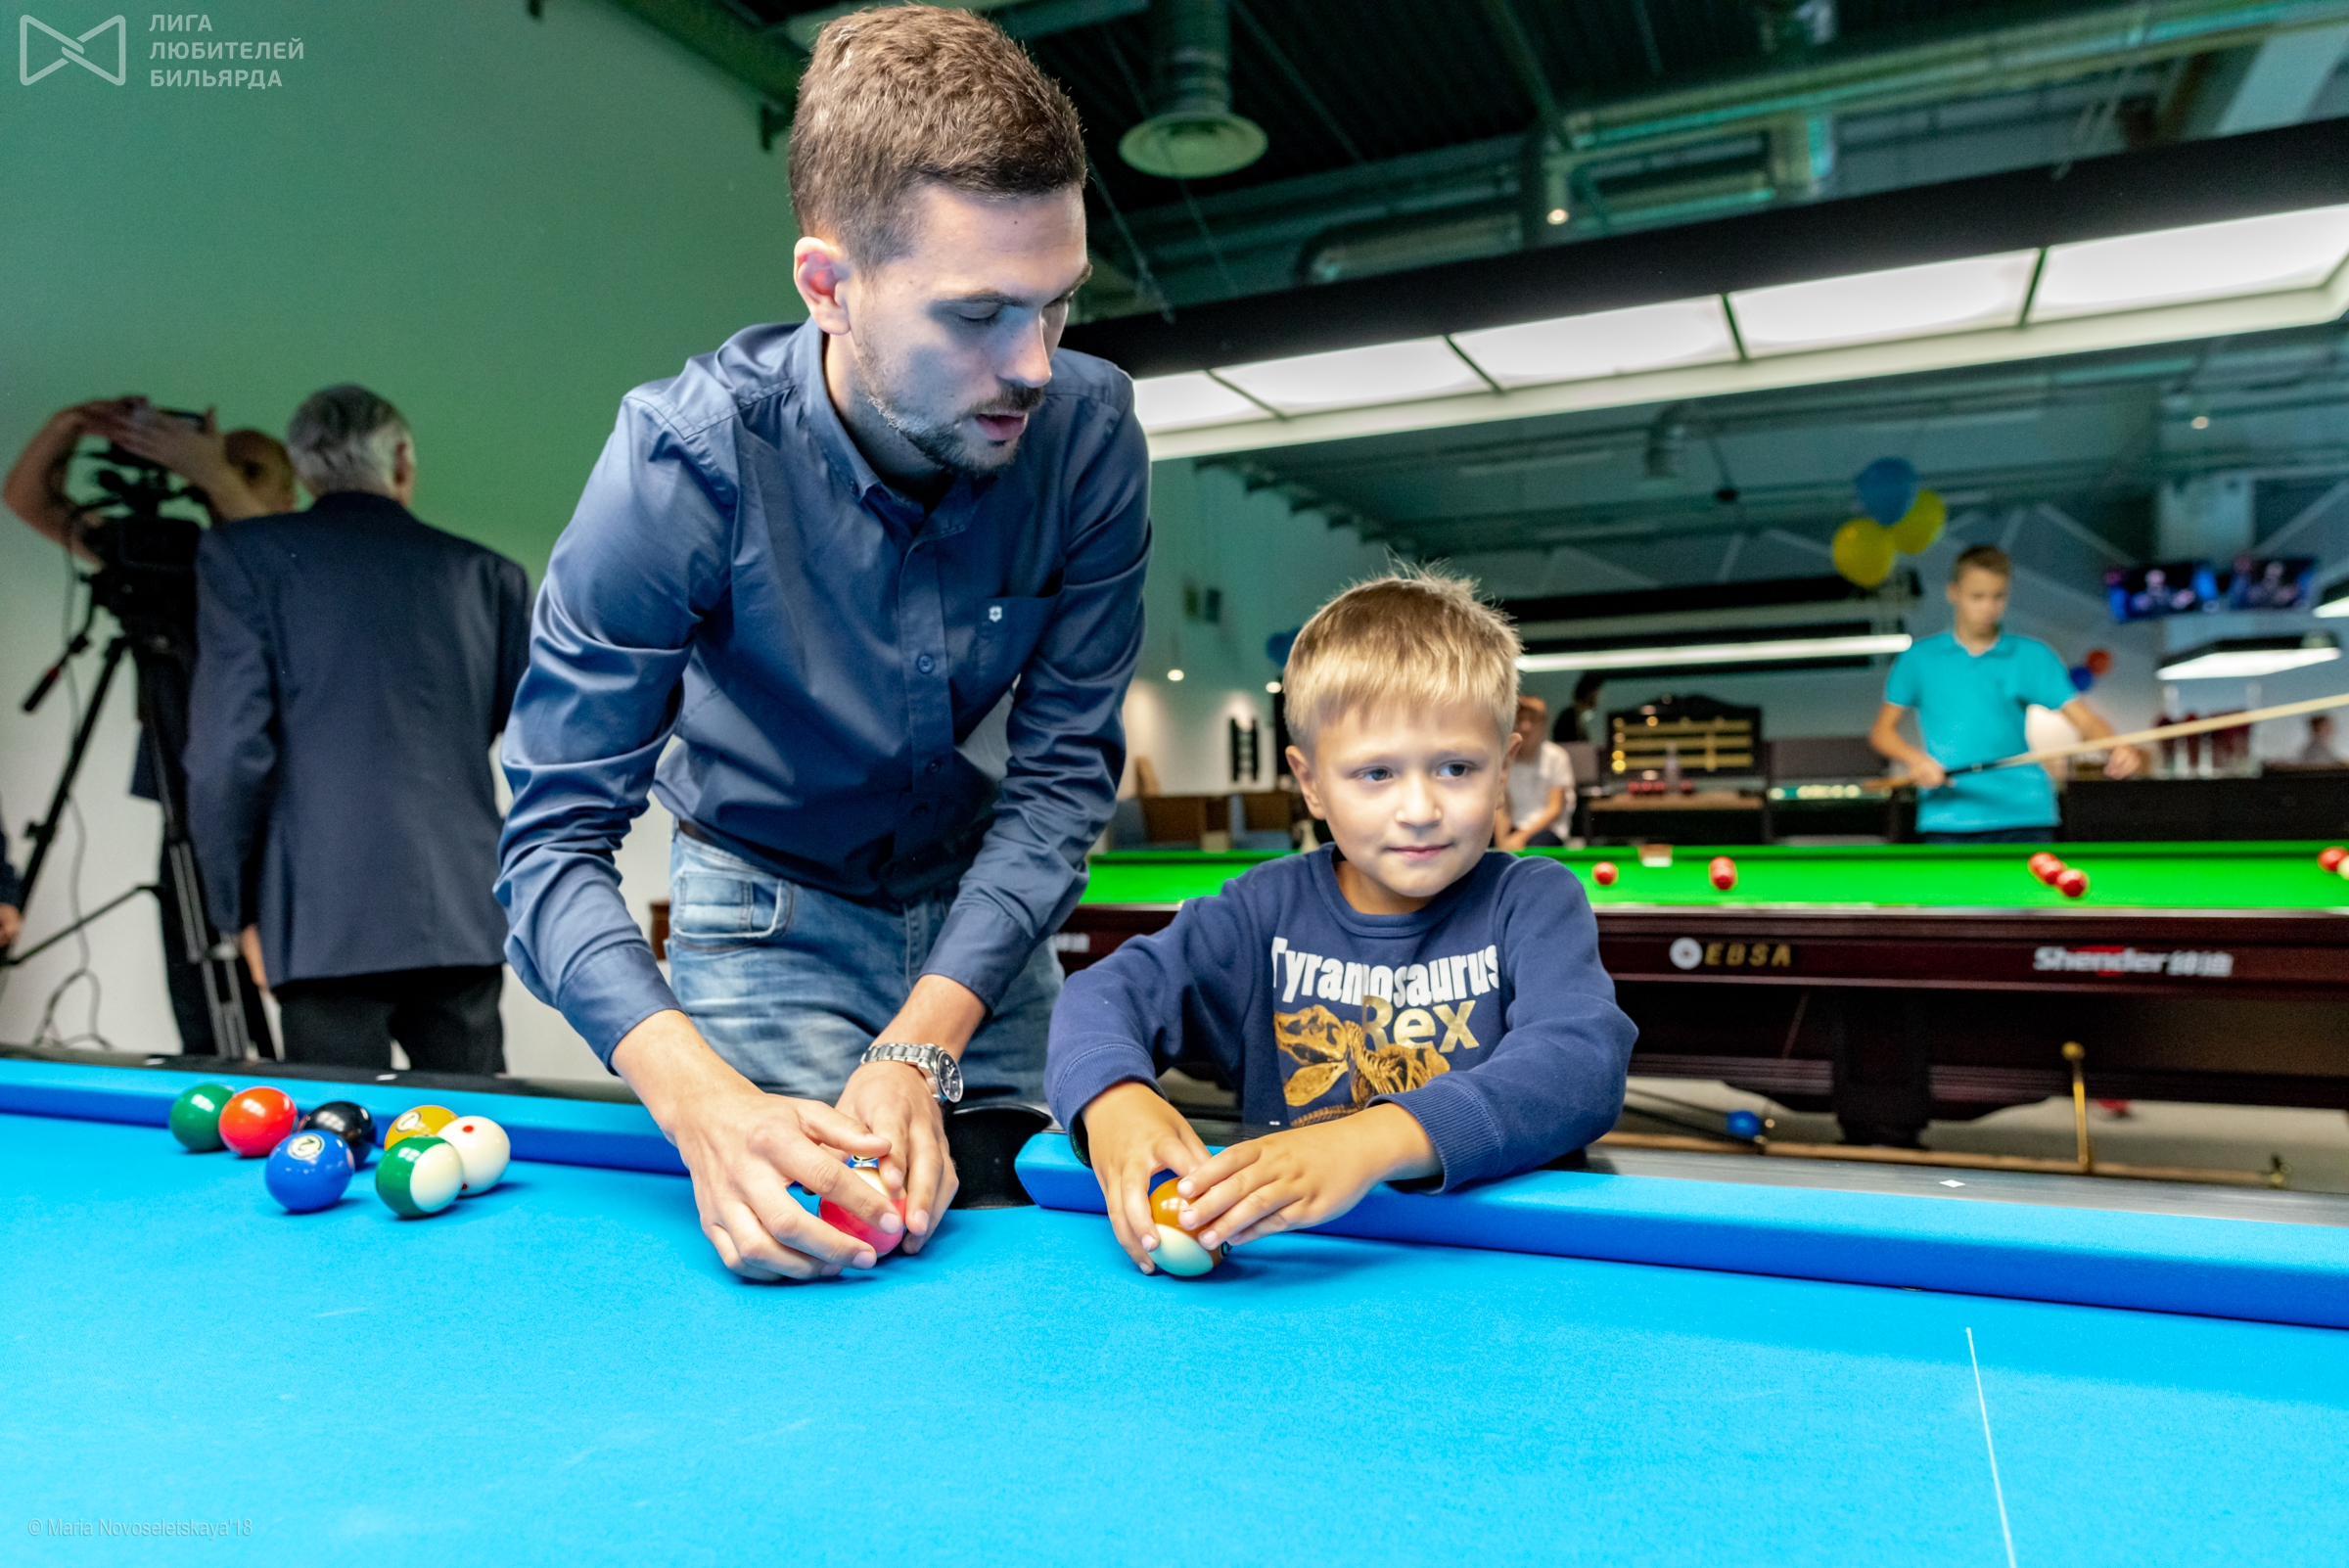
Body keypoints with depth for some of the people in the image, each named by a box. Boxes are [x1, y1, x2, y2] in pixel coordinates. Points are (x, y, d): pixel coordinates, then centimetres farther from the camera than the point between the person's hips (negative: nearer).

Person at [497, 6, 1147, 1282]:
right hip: (768, 913, -2)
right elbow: (555, 839, -27)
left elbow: (1063, 773, -19)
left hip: (983, 904, 3)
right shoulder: (688, 458, -30)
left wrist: (919, 1048, -31)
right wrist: (700, 1104, -45)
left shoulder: (1088, 431, -23)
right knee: (784, 1239, 2)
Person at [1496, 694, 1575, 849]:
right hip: (1514, 828, 3)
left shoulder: (1556, 757, -3)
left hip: (1548, 827, -3)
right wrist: (1501, 843, -16)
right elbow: (1502, 809, 2)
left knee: (1533, 846, -38)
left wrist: (1522, 836, -17)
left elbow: (1555, 809, -6)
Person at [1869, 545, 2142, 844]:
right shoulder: (1919, 658, 7)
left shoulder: (2032, 656, 8)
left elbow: (2085, 718, 0)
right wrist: (1915, 758, -10)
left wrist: (2116, 749, -20)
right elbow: (1882, 730, 10)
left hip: (2023, 814, 1)